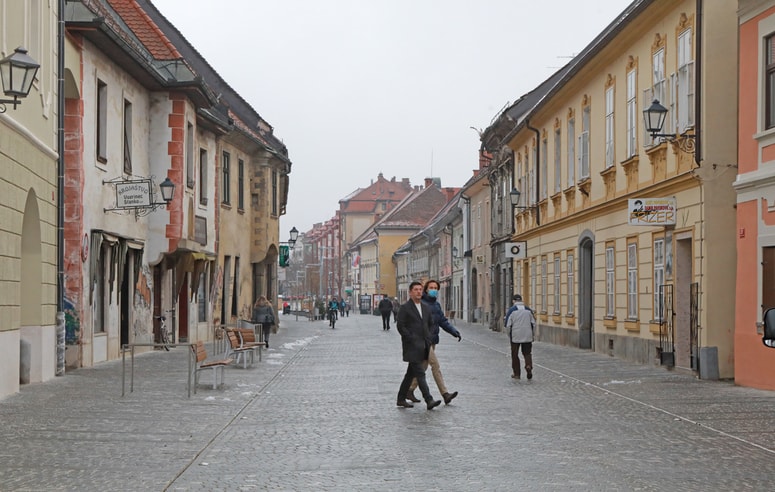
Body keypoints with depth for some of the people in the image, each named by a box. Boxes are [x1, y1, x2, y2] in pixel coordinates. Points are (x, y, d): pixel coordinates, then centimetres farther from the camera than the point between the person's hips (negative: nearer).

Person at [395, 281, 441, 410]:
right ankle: (429, 400, -16)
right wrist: (411, 339, -14)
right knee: (420, 374, -11)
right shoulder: (405, 307, -6)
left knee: (411, 373, 12)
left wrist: (428, 339, 13)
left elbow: (431, 323, 26)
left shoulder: (425, 308, 15)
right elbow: (400, 326, -11)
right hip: (412, 346, -7)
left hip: (423, 345, 7)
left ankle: (401, 399, 21)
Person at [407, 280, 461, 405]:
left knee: (423, 367, 14)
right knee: (436, 366, -11)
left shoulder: (436, 304, 16)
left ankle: (409, 391, 24)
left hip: (432, 341, 9)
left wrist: (455, 332, 4)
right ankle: (445, 394, -12)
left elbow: (443, 321, 16)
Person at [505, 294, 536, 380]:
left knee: (515, 354, 9)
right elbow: (533, 323, 6)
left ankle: (516, 373, 12)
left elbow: (508, 324, -6)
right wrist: (533, 335, 14)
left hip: (515, 337, -2)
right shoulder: (528, 310, 5)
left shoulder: (512, 310, -5)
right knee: (527, 353, 12)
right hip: (527, 337, 2)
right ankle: (529, 366, -15)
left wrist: (509, 335, 6)